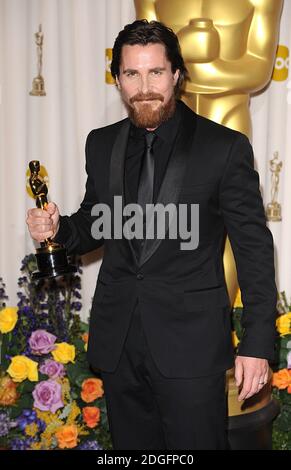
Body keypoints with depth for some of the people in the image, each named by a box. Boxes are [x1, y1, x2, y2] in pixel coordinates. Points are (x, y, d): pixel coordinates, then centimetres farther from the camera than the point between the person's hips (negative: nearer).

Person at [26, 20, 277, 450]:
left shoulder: (225, 147, -7)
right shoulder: (101, 144, 7)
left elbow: (254, 248, -6)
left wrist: (258, 344, -8)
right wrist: (58, 228, -5)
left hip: (190, 343, -4)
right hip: (118, 341, 5)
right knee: (132, 448, 16)